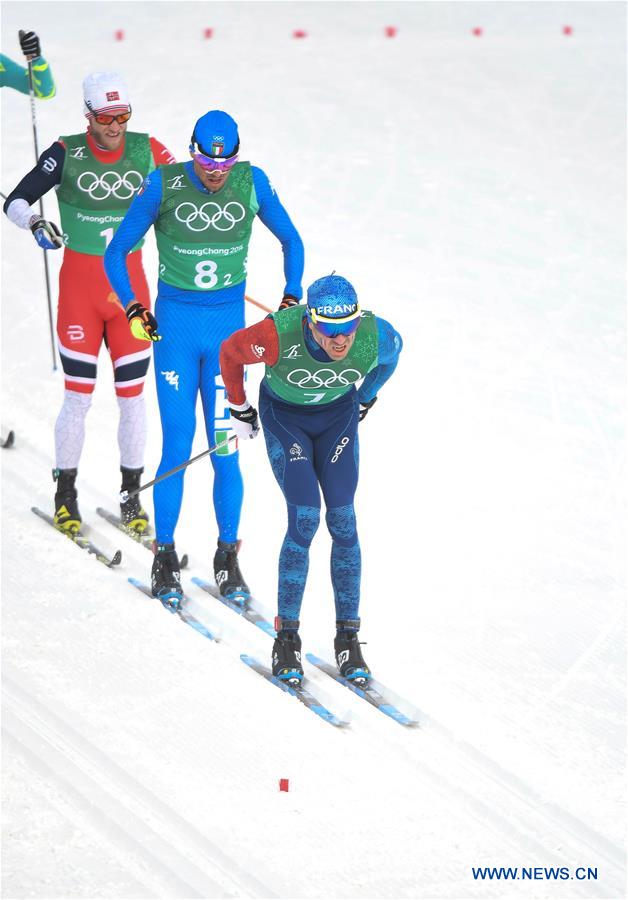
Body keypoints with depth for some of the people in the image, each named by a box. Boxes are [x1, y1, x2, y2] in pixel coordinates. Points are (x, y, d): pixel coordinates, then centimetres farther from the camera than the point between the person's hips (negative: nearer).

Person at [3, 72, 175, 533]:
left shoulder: (147, 151, -3)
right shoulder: (67, 154, -7)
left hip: (130, 282, 2)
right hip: (79, 283, -2)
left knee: (132, 395, 4)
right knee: (79, 397, -1)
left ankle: (131, 495, 17)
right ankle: (65, 496, 14)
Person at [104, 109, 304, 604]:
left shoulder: (252, 183, -4)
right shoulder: (164, 185, -8)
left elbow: (291, 240, 12)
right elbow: (116, 252, 1)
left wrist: (292, 298, 4)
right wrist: (133, 308, -9)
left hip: (229, 326, 1)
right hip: (174, 326, -1)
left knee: (225, 447, -1)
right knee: (178, 446, -4)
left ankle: (228, 558, 11)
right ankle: (165, 557, 8)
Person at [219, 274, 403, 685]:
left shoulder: (375, 335, -29)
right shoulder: (279, 335, -37)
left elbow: (392, 351, -1)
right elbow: (230, 351, -14)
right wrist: (239, 409, -1)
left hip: (339, 415, 2)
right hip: (284, 416, -2)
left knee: (343, 522, -6)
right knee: (304, 520, -15)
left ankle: (348, 638, 2)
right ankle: (287, 636, -4)